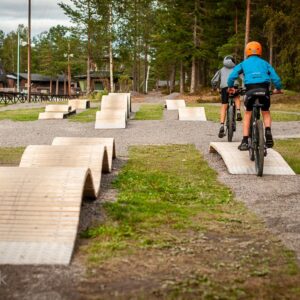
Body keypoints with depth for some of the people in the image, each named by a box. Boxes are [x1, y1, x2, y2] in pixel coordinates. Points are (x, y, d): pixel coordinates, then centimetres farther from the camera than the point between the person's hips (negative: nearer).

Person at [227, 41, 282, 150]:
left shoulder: (244, 63, 20)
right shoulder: (265, 63, 23)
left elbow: (232, 76, 10)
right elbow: (276, 78, 15)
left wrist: (230, 87, 27)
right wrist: (278, 89, 32)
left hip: (250, 89, -1)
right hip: (264, 88, 1)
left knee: (247, 114, 17)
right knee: (266, 112, 24)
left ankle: (245, 142, 8)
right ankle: (268, 132, -3)